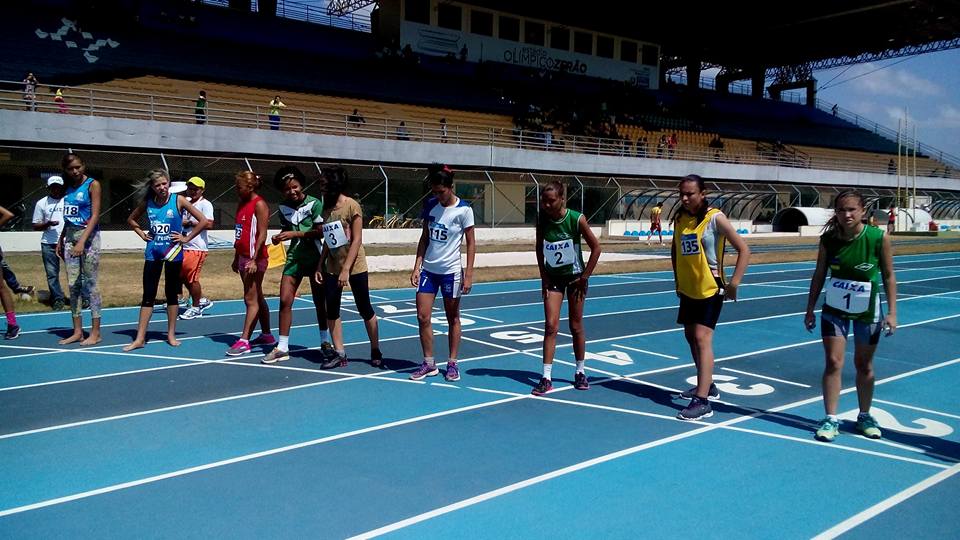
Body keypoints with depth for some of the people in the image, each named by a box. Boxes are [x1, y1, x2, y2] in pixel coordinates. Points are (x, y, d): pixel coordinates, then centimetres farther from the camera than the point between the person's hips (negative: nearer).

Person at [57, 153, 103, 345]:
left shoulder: (92, 184, -5)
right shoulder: (69, 187, 13)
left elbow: (95, 216, -13)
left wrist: (82, 241, -20)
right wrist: (61, 239, 15)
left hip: (88, 235, -7)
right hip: (70, 235, 7)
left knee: (90, 283, -6)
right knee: (73, 284, 5)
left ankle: (95, 332, -2)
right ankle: (77, 331, 10)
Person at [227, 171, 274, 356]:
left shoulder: (259, 205, -11)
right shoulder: (241, 204, 15)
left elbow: (262, 234, -16)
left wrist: (254, 260, -21)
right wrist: (236, 258, 18)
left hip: (254, 258, -9)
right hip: (243, 257, 9)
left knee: (251, 299, -6)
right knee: (257, 298, 14)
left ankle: (244, 341, -6)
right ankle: (267, 335, 23)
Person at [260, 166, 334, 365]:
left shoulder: (314, 204, -10)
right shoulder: (283, 208, 4)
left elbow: (321, 232, -14)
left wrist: (297, 233, -20)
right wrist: (279, 237, -6)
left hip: (314, 258, -4)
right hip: (294, 257, 4)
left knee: (319, 301, 7)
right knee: (285, 300, -4)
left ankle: (325, 343, 23)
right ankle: (282, 348, 3)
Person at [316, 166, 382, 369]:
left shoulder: (352, 206, -13)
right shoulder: (327, 208, 7)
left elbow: (357, 240, -15)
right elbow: (328, 239, 13)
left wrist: (346, 269, -19)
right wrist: (320, 265, 7)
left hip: (355, 268, -6)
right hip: (332, 268, 6)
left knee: (365, 309, 4)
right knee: (331, 310, 3)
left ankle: (375, 351, 17)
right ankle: (339, 354, 11)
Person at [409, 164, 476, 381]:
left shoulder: (464, 210, -10)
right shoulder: (430, 205, 3)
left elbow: (471, 243, -7)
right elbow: (424, 238, 9)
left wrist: (468, 274, -11)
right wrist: (417, 267, 2)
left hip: (451, 271, -4)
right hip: (428, 269, 4)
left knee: (453, 318, 7)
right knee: (422, 317, 1)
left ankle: (452, 363, 18)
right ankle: (429, 363, 12)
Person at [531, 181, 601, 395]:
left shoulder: (576, 219, -19)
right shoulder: (542, 221, -11)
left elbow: (596, 247, -12)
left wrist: (584, 277, -11)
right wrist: (544, 276, -2)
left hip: (574, 277, -2)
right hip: (553, 278, 2)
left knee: (576, 327, 7)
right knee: (550, 325, -7)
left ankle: (580, 372, 24)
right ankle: (546, 378, -5)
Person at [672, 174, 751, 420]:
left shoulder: (715, 218, -14)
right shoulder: (680, 218, 5)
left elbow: (743, 249, -14)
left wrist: (734, 283, -19)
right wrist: (678, 279, 15)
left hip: (710, 289, -8)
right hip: (688, 289, 8)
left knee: (702, 337, -15)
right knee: (691, 336, 16)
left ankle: (702, 401, -17)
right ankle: (706, 385, 35)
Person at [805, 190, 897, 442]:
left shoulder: (879, 238, -16)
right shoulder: (828, 239, -12)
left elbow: (888, 276, -8)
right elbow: (819, 275, -1)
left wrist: (892, 312, -11)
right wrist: (810, 309, 1)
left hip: (868, 312, -1)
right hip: (835, 309, 1)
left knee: (864, 364, 11)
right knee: (833, 362, -4)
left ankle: (865, 416, 28)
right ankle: (831, 419, 3)